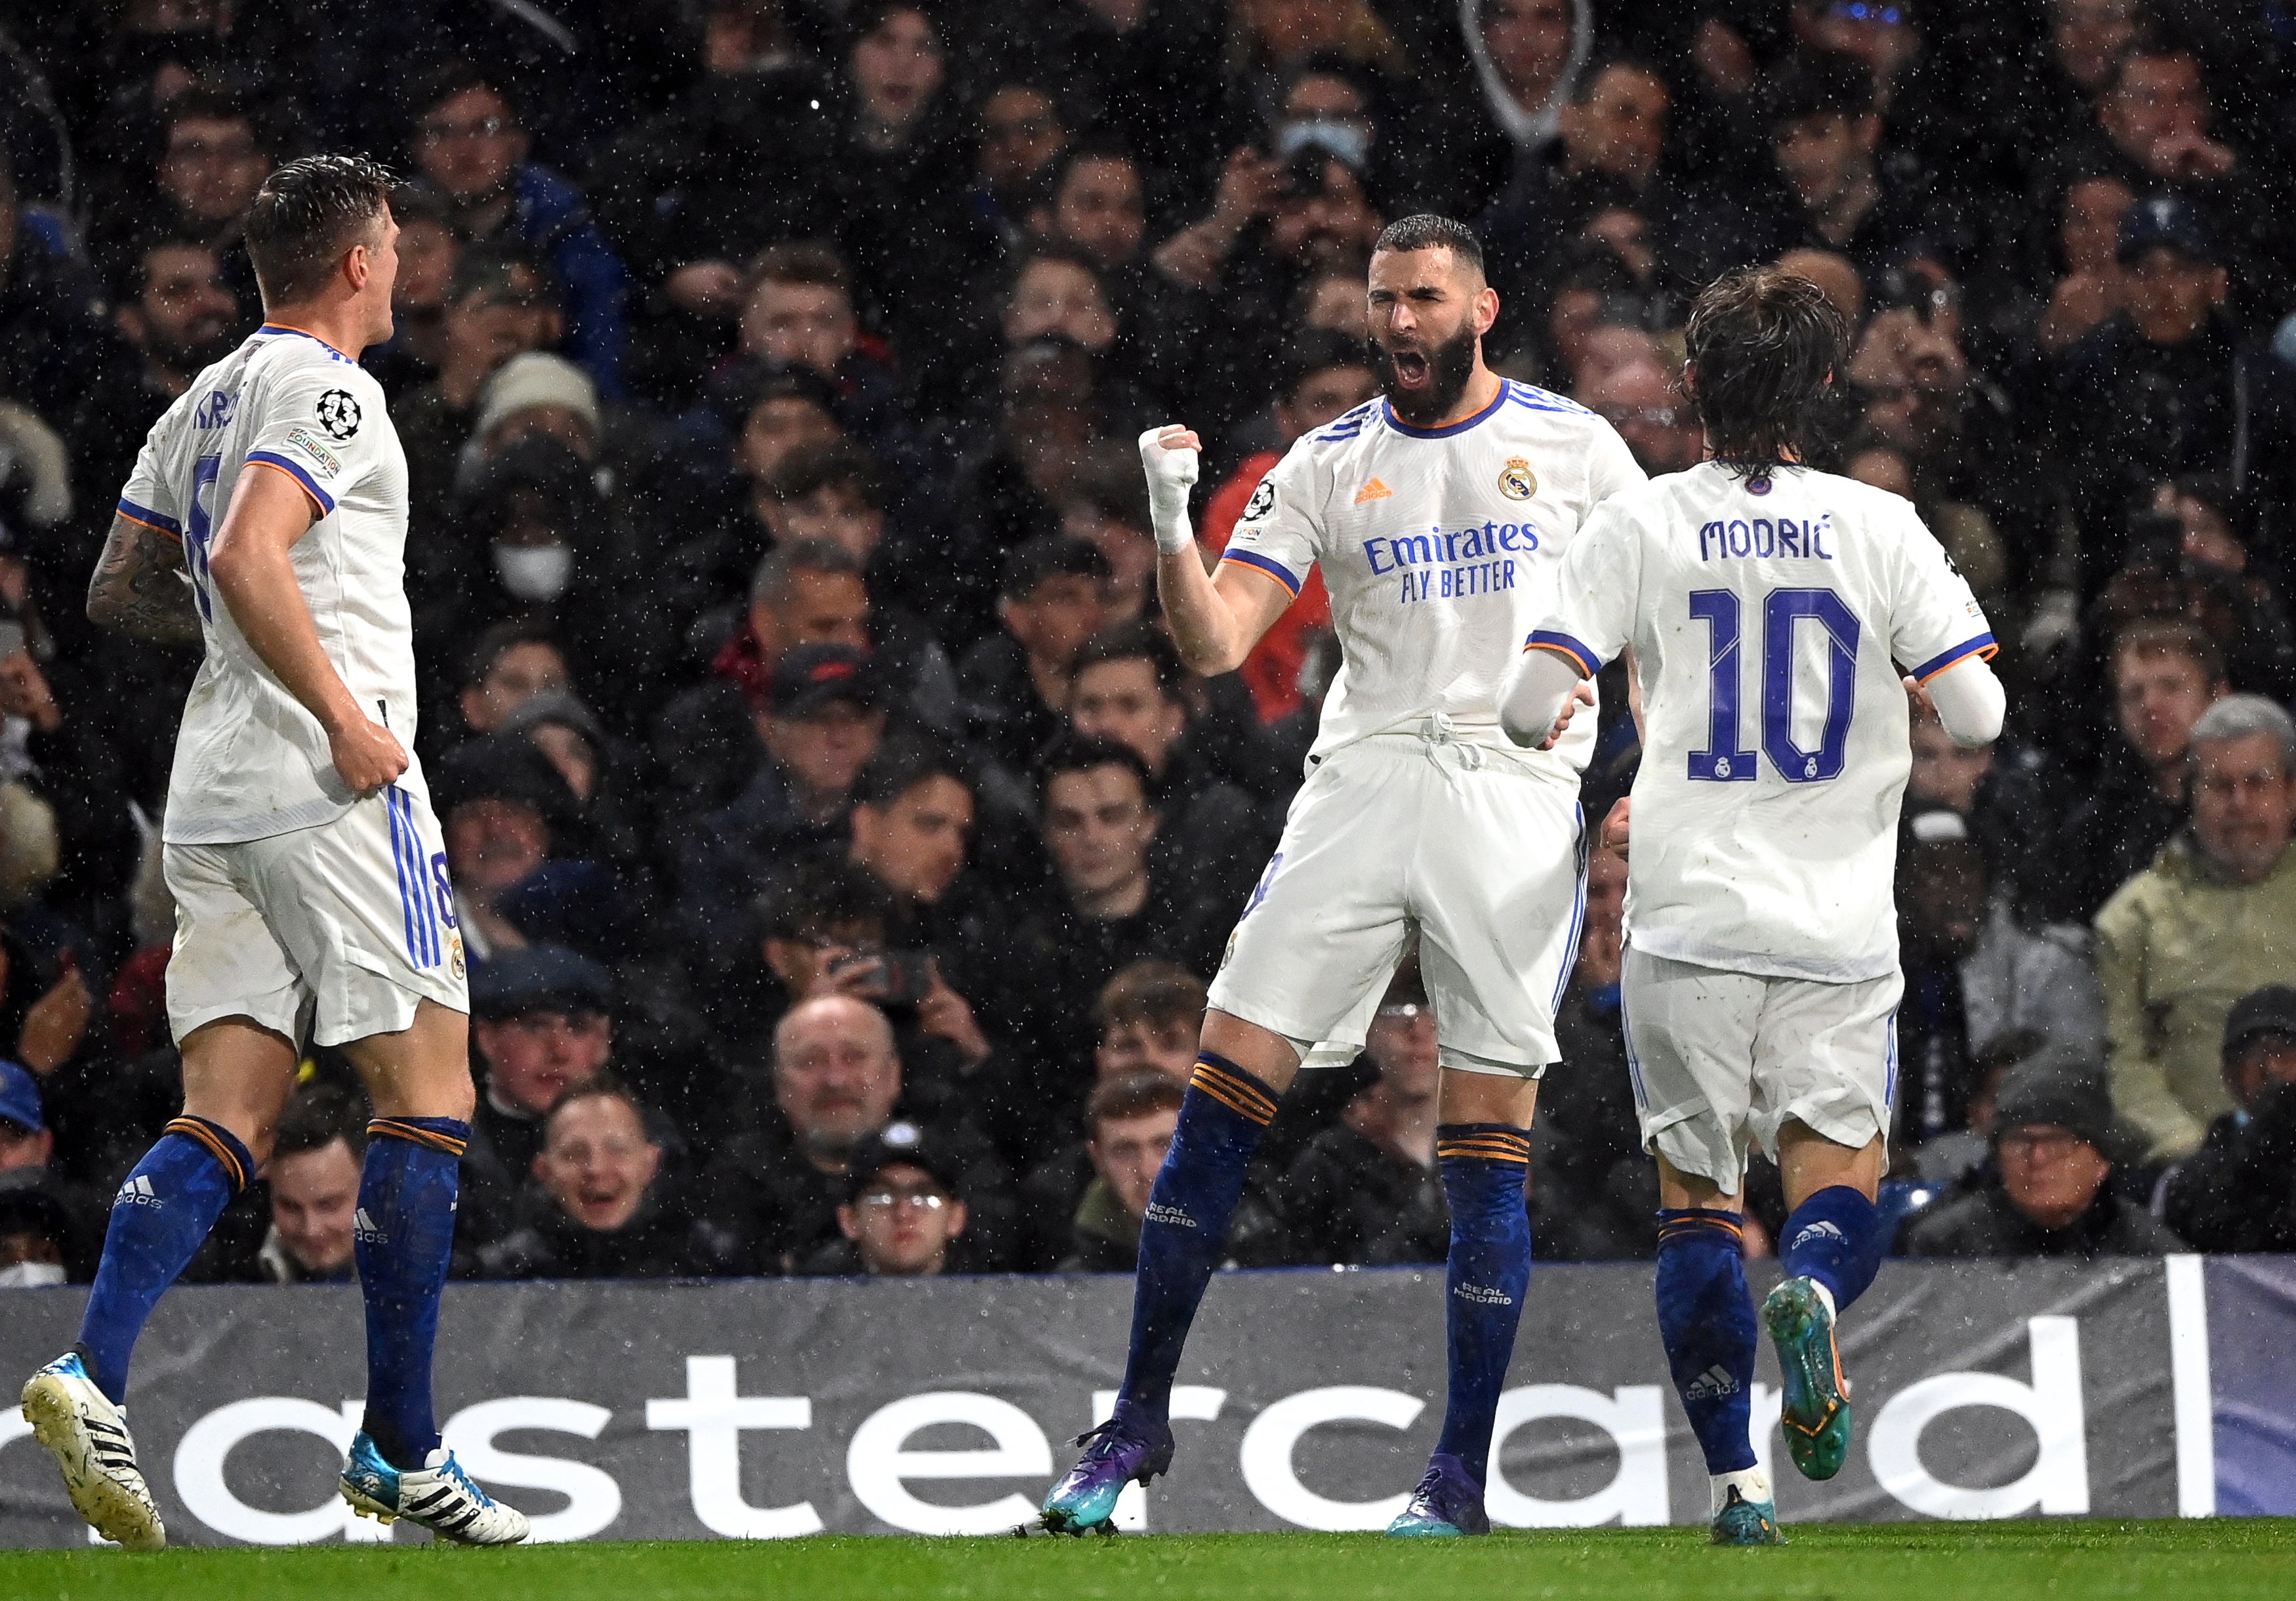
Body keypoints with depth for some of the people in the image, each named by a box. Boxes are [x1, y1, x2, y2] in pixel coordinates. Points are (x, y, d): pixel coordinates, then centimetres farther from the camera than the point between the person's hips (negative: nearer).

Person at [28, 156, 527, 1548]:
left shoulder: (204, 404, 19)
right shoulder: (325, 391, -8)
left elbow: (119, 591, 25)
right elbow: (246, 558, -22)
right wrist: (343, 712, -20)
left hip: (214, 794, 8)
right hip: (329, 789, -8)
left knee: (227, 1120, 2)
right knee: (428, 1099, -3)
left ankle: (95, 1374, -18)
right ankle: (400, 1449, -4)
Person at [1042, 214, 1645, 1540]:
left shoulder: (1574, 446, 5)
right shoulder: (1329, 465, 9)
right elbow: (1216, 644, 2)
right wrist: (1172, 523, -15)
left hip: (1520, 795, -2)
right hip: (1365, 781, 2)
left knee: (1489, 1148, -4)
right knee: (1226, 1093, -6)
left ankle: (1462, 1478, 2)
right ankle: (1141, 1420, 3)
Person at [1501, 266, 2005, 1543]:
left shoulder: (1641, 529, -1)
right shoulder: (1878, 528, 0)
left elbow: (1533, 701, -7)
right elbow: (1977, 713, -3)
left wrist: (1552, 716, 17)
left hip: (1690, 917, 0)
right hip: (1839, 925, 0)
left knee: (1700, 1204, 9)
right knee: (1840, 1170, 7)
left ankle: (1737, 1481, 2)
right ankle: (1814, 1294, -29)